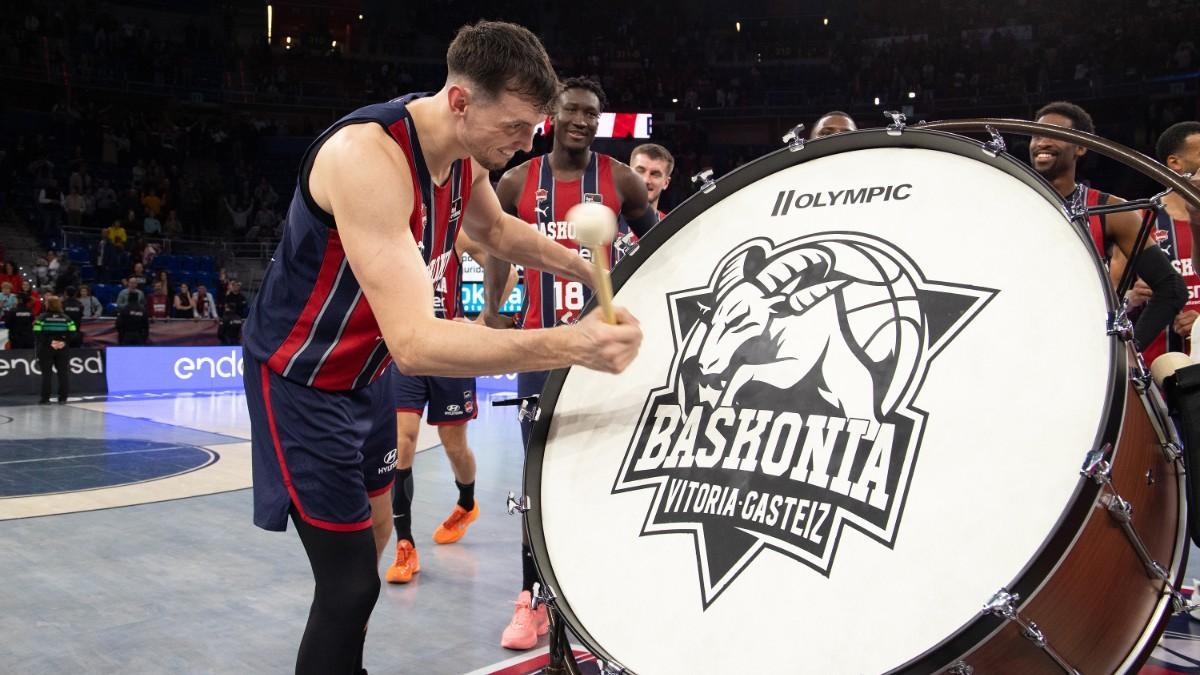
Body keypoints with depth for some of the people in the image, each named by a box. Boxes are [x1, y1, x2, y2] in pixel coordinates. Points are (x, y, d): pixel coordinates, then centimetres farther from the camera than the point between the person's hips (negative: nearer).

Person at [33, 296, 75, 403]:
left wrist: (49, 342, -12)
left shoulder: (42, 317, -4)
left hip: (46, 349, -2)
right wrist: (65, 342, -8)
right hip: (63, 350, 2)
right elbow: (72, 331, -5)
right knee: (63, 373, 6)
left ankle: (45, 397, 5)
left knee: (46, 373, 5)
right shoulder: (66, 318, 3)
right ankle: (63, 397, 5)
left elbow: (38, 332, -14)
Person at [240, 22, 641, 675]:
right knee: (350, 582, -9)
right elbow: (415, 342, -43)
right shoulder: (367, 155, -35)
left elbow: (496, 230, 17)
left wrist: (583, 268, 3)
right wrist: (571, 345, -52)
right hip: (302, 379, -9)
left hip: (366, 370, 9)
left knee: (371, 535, 23)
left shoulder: (463, 152, -8)